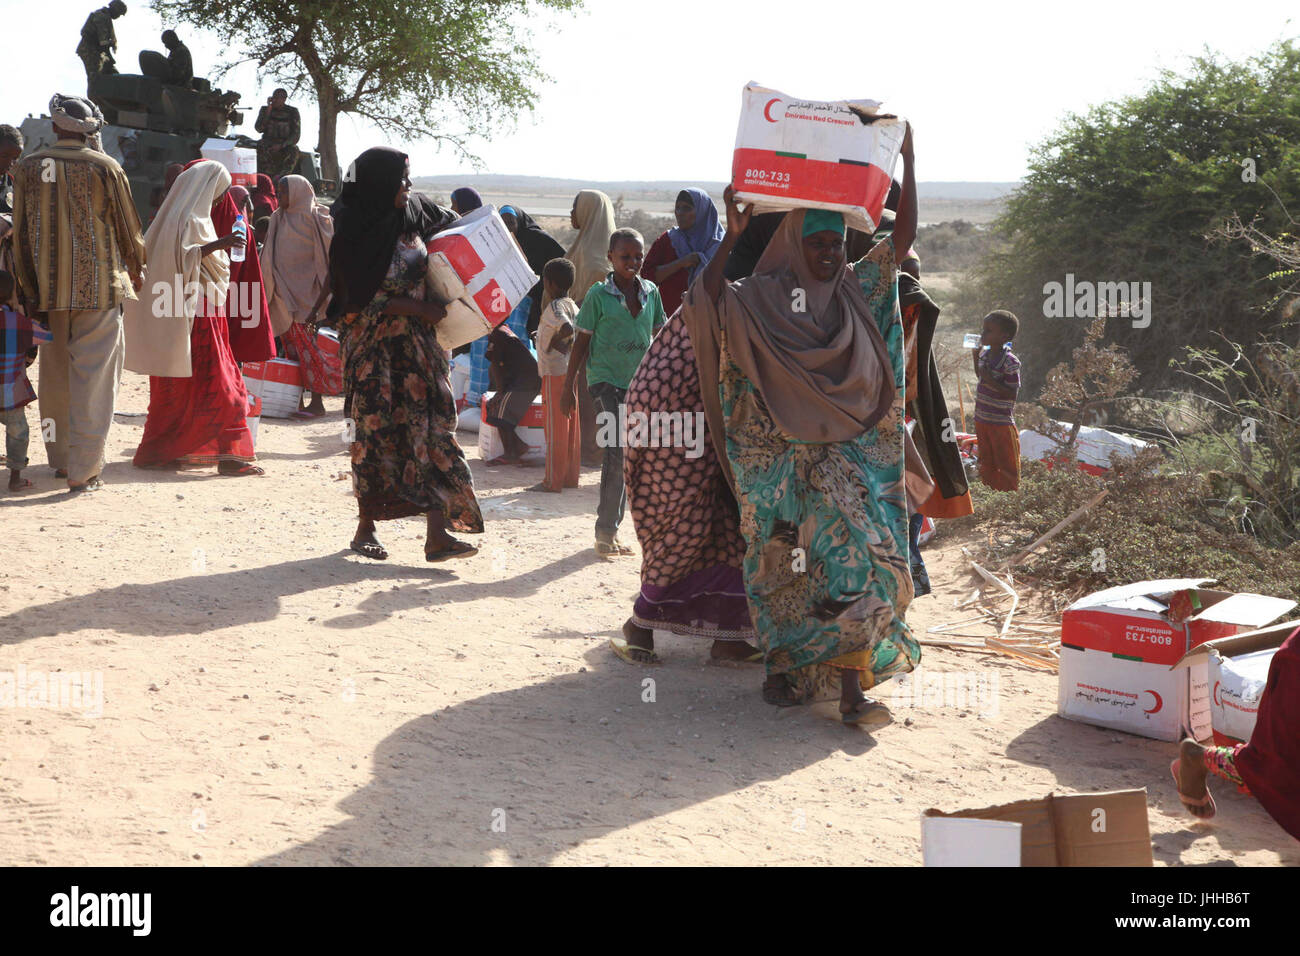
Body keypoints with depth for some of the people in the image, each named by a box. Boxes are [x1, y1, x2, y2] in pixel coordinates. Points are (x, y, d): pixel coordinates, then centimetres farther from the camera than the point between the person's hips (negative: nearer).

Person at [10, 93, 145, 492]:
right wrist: (136, 269, 19)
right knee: (93, 377, -1)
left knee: (55, 374, 16)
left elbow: (21, 233, 4)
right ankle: (83, 470, -5)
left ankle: (60, 458, 27)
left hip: (48, 290, 4)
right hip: (99, 287, -4)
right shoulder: (104, 167, -7)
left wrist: (28, 288, 9)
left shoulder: (28, 168, 3)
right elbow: (127, 226, 2)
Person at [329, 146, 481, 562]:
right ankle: (366, 527, 16)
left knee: (431, 423, -4)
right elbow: (367, 298, -14)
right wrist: (421, 309, -16)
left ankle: (438, 534, -7)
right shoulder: (354, 231, -12)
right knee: (375, 429, 0)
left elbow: (451, 225, 23)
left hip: (417, 340, 5)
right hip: (373, 343, -5)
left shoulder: (415, 211, 3)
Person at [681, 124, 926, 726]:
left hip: (851, 455, 2)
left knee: (856, 555, -12)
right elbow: (709, 302, -14)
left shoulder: (857, 291, 13)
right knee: (784, 564, 3)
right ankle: (782, 667, 17)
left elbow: (904, 234, 8)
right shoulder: (763, 297, 3)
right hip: (782, 459, -2)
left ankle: (851, 684, -15)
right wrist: (732, 236, -17)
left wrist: (907, 159, 4)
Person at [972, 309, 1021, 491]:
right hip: (982, 419, 8)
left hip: (1002, 422, -8)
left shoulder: (1010, 362, -20)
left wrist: (991, 381, -27)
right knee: (987, 463, 18)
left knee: (1006, 465, 6)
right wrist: (976, 356, 10)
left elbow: (1012, 394, -20)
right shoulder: (984, 354, 4)